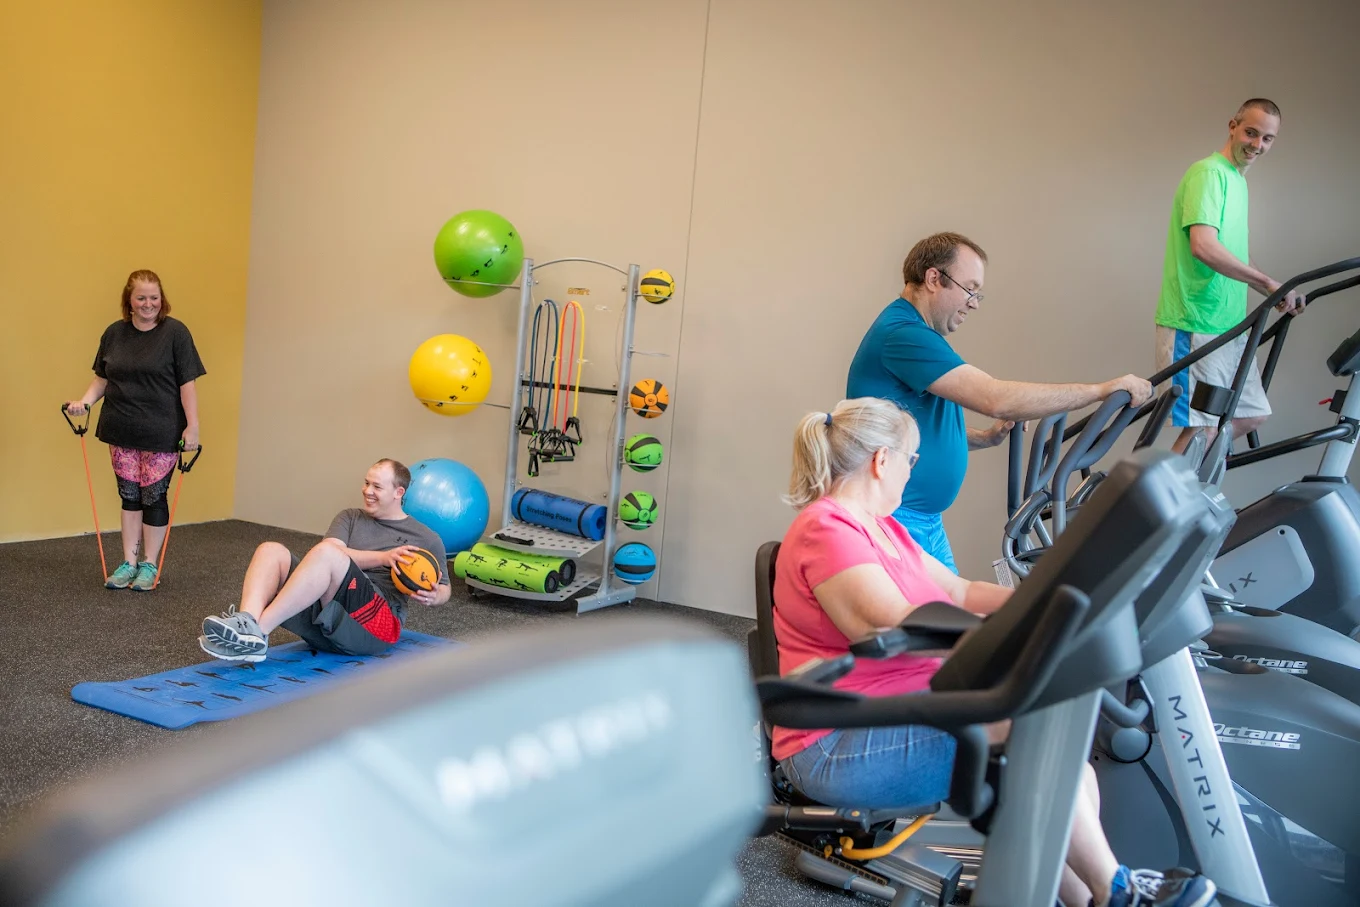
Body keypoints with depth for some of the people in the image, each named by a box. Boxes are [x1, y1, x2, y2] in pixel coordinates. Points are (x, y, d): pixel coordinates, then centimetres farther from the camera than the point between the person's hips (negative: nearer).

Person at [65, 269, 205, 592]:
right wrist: (85, 401, -5)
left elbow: (187, 382, -8)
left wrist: (192, 425, -11)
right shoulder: (114, 333, 6)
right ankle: (129, 562, 21)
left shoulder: (175, 332, -6)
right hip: (122, 431, 4)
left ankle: (149, 565, 16)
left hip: (161, 432, -4)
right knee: (129, 495, 10)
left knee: (153, 496, 3)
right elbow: (101, 378, 13)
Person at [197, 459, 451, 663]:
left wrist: (432, 596, -5)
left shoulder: (426, 539, 15)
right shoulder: (350, 518, 22)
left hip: (371, 628, -4)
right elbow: (335, 552, 2)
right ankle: (247, 622, -43)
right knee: (271, 550, -15)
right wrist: (382, 557, -14)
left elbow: (444, 588, 20)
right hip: (322, 618, 5)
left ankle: (255, 634, -39)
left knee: (325, 552, -30)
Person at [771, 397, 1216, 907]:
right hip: (839, 749, -10)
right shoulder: (826, 529, -16)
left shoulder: (880, 529, 17)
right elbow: (895, 629, -26)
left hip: (904, 715, 10)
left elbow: (960, 593, 16)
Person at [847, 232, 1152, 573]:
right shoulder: (901, 334, -19)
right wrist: (1101, 390, -20)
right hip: (891, 520, -10)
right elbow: (995, 398, -26)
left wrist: (986, 437, 8)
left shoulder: (913, 333, 14)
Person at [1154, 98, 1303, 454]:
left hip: (1229, 328, 10)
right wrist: (1270, 283, -21)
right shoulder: (1209, 172, -11)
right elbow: (1204, 247, -26)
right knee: (1203, 430, -7)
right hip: (1196, 329, -10)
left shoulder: (1237, 179, 18)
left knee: (1253, 415, 14)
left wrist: (1281, 295, 21)